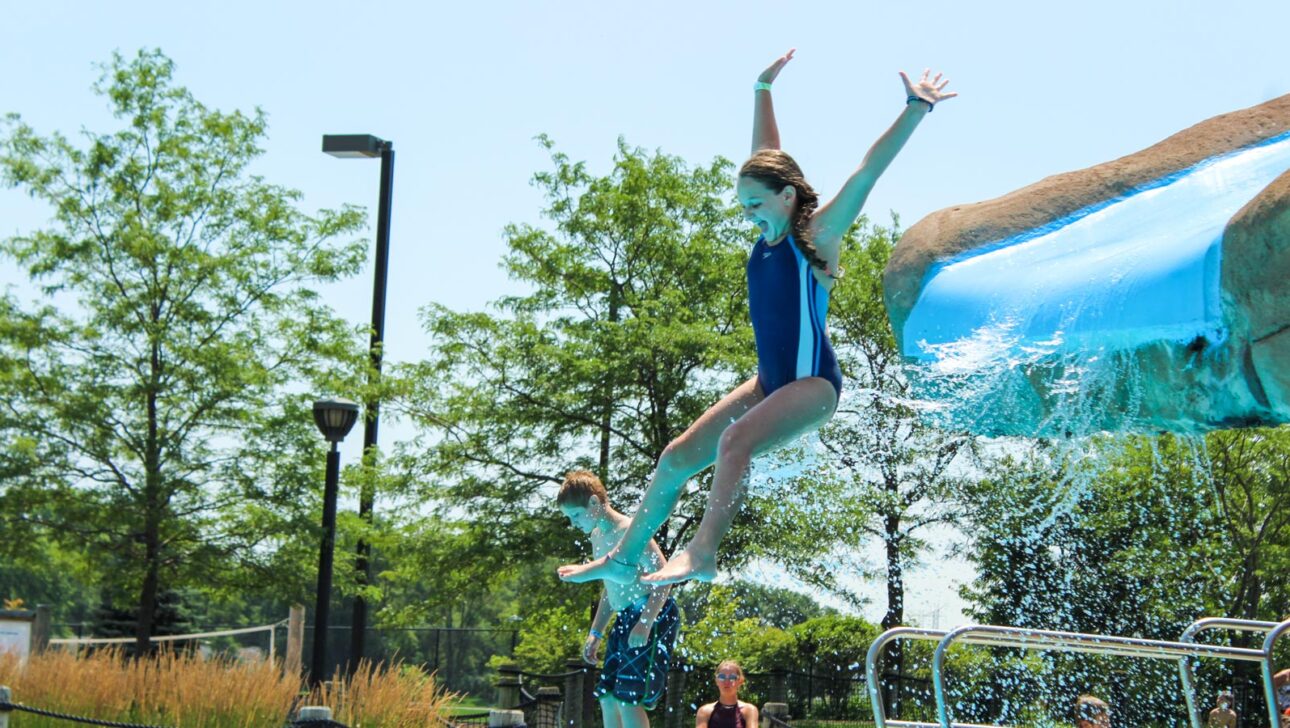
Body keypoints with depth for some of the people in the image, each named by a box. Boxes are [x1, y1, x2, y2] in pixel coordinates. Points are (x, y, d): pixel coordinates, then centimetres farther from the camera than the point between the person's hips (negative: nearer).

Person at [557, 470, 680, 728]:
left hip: (653, 618, -10)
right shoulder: (597, 537, 16)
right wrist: (595, 633, 22)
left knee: (629, 699, -14)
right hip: (624, 620, 10)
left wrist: (644, 624, -27)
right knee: (607, 698, 9)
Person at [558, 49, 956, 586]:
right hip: (770, 381, 8)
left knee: (736, 440, -35)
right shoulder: (770, 233, 8)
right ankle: (624, 559, 15)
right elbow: (766, 158, 19)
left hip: (813, 382, -8)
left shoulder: (817, 234, -11)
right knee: (677, 457, 6)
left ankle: (702, 555, -39)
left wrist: (916, 109, -24)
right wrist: (763, 90, 26)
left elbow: (868, 170, -19)